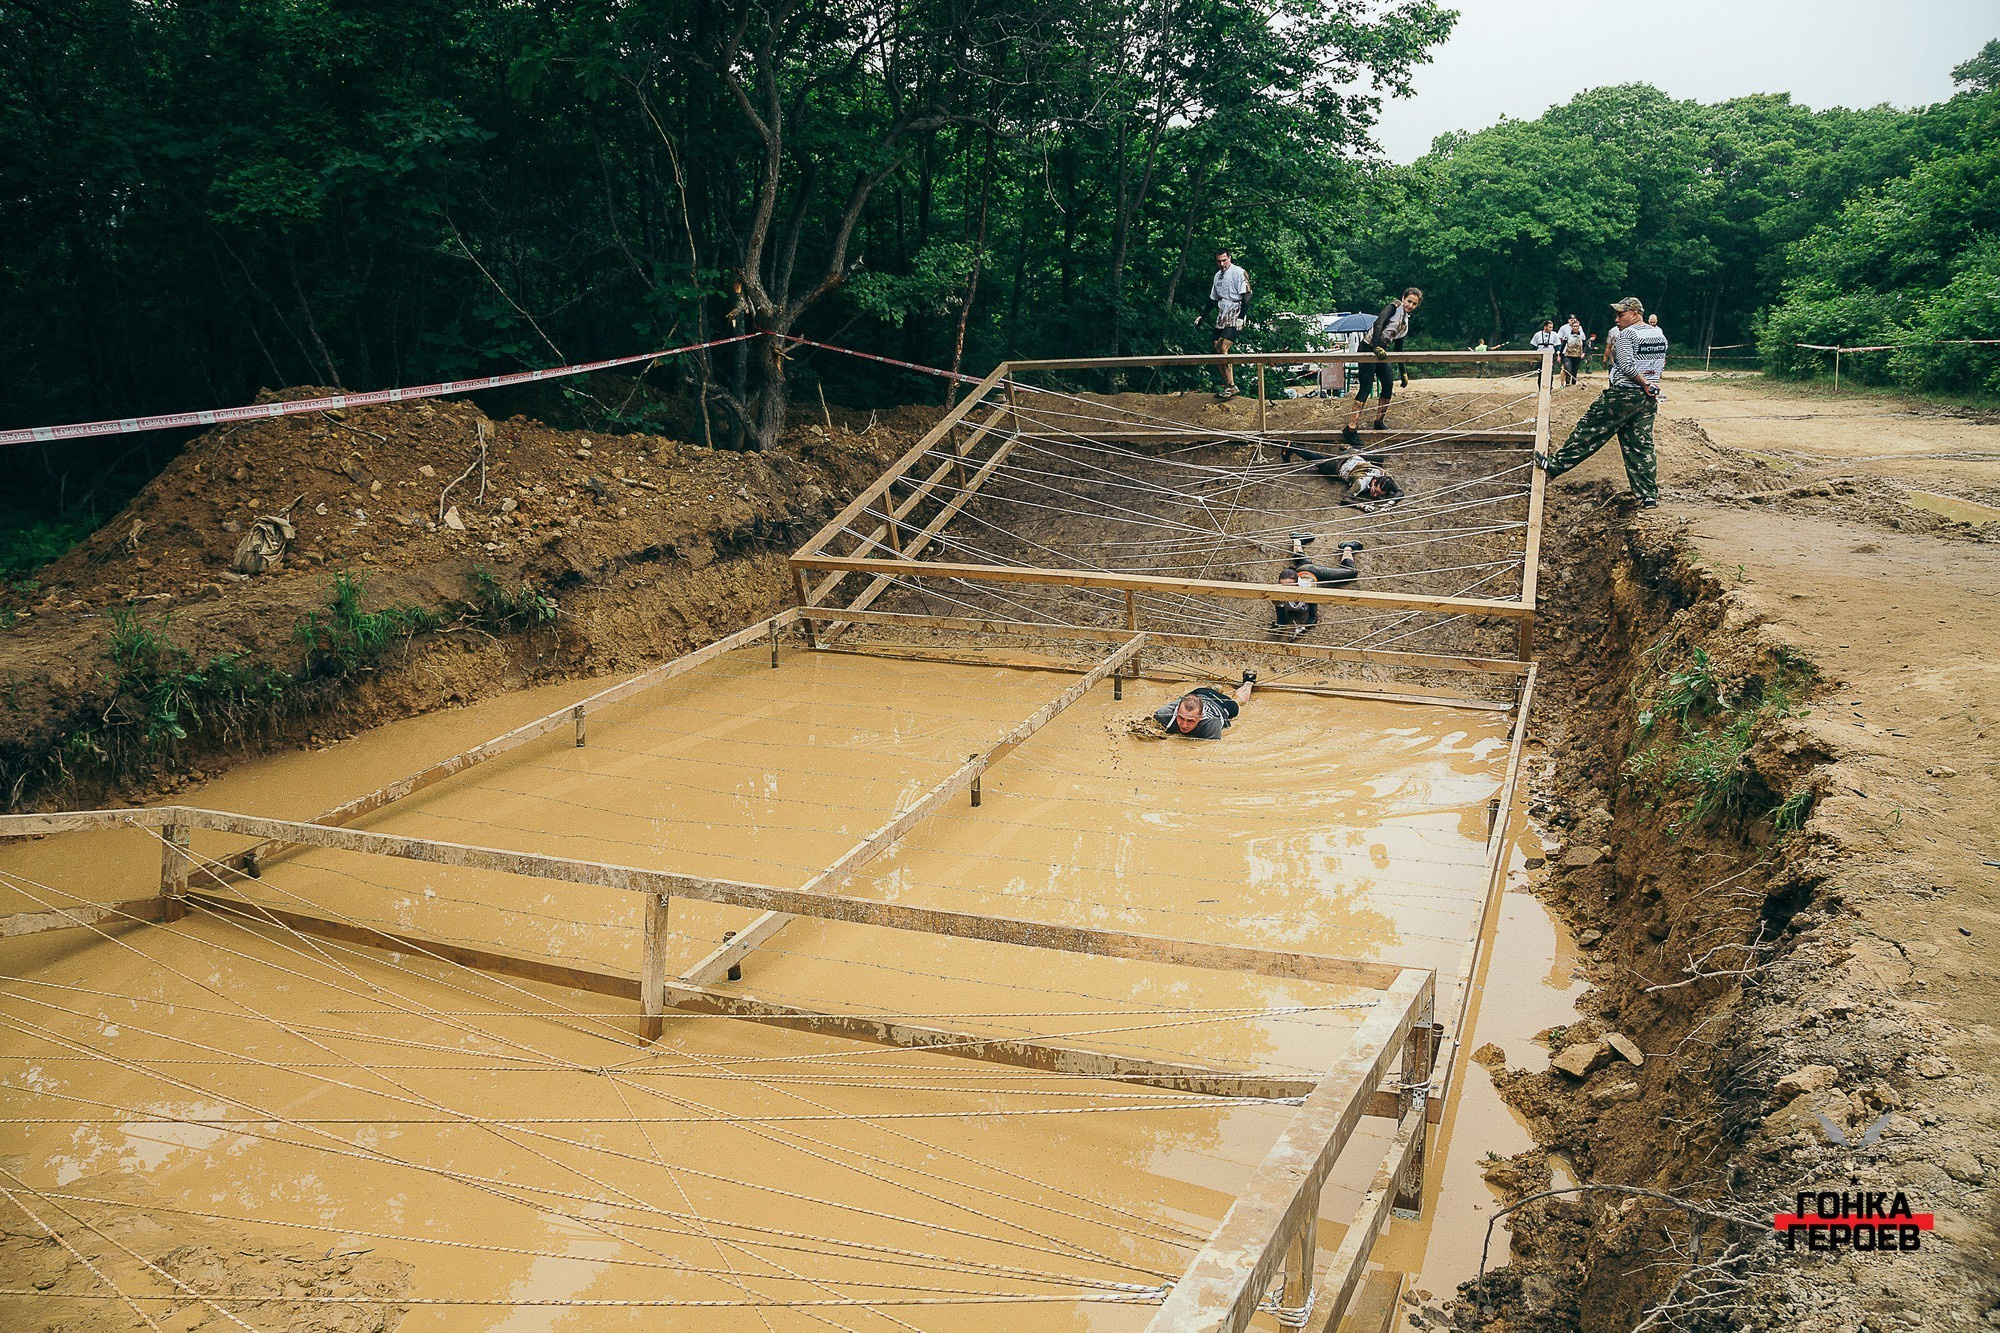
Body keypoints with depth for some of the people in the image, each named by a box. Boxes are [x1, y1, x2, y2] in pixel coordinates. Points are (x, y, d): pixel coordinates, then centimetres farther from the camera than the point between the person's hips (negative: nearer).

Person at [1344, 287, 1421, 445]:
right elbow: (1378, 323, -22)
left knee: (1389, 385, 7)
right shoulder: (1394, 306, -5)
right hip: (1369, 347, -9)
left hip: (1382, 351, 9)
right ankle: (1351, 428, -16)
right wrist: (1377, 347, -33)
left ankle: (1379, 421, 24)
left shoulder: (1406, 320, 19)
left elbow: (1398, 347, 25)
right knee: (1366, 387, -13)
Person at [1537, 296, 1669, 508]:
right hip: (1649, 398, 7)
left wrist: (1644, 384, -10)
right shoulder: (1660, 335, 14)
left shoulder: (1627, 334, -10)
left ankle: (1556, 465, 9)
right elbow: (1660, 367, 18)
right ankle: (1650, 495, 4)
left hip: (1624, 394, -7)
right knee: (1641, 445, 7)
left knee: (1590, 429, 2)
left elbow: (1626, 367, -19)